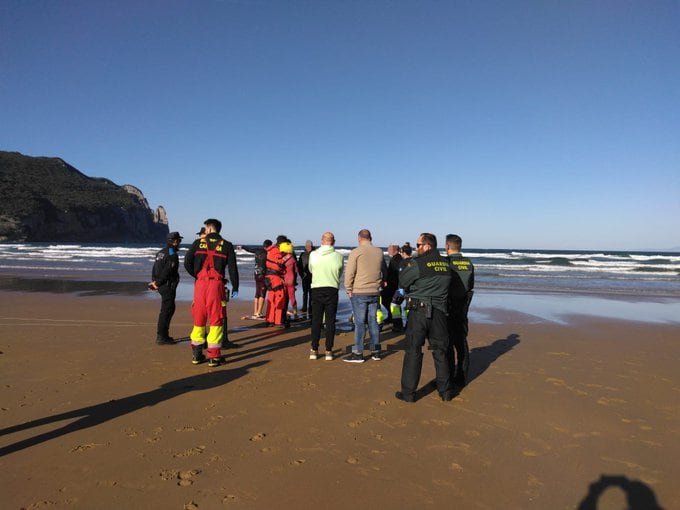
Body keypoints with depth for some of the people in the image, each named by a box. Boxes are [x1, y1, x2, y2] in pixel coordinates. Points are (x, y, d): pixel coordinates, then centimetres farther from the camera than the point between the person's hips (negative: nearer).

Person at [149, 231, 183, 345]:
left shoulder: (161, 252, 16)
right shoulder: (172, 254, -14)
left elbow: (155, 269, 15)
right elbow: (167, 271, -18)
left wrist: (155, 282, 9)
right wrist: (158, 283, -9)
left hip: (161, 285, 9)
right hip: (168, 285, -9)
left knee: (169, 309, 17)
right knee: (167, 310, -5)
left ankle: (163, 334, 24)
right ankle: (161, 337, -2)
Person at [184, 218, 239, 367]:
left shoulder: (198, 243, 9)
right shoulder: (226, 245, 6)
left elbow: (187, 263, 3)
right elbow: (233, 268, 3)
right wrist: (235, 287, 10)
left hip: (200, 283, 2)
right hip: (217, 284, -2)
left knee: (199, 318, 12)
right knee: (216, 319, 4)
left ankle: (197, 354, 20)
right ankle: (214, 356, 4)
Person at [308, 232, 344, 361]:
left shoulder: (313, 255, -5)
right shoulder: (338, 256, -7)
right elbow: (340, 273, 7)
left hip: (316, 289, 1)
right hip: (332, 290, -1)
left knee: (316, 320, 9)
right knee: (330, 321, 6)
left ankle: (314, 350, 13)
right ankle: (329, 351, 8)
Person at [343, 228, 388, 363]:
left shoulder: (356, 252, -8)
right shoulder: (379, 252, 8)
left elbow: (349, 273, -10)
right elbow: (384, 272, 18)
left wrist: (349, 289, -1)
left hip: (359, 293, -5)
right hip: (375, 293, 5)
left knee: (360, 322, -1)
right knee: (373, 321, 12)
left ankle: (358, 353, 3)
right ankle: (376, 352, 18)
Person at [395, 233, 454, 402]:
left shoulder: (418, 263, -12)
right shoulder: (446, 263, 5)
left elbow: (402, 283, -3)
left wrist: (407, 266, 14)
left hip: (418, 312, -4)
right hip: (439, 312, 5)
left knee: (413, 352, 4)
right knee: (440, 351, 14)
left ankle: (408, 393, 9)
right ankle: (445, 391, 23)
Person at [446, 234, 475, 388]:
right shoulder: (469, 263, 3)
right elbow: (471, 285, 10)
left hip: (448, 307, -6)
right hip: (463, 306, 6)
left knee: (447, 343, 3)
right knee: (461, 342, 15)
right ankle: (461, 378, 23)